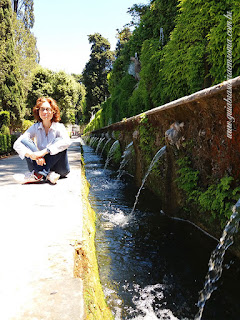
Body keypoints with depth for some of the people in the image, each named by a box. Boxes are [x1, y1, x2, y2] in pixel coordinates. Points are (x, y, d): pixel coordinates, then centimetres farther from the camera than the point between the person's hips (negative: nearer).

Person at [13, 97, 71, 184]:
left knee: (59, 141, -25)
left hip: (59, 169, -2)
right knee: (24, 141, -15)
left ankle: (37, 175, -32)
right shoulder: (35, 127, 3)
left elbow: (67, 142, -27)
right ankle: (47, 174, -34)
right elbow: (17, 144, -10)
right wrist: (34, 156, -29)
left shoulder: (59, 127, -4)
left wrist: (43, 152, -35)